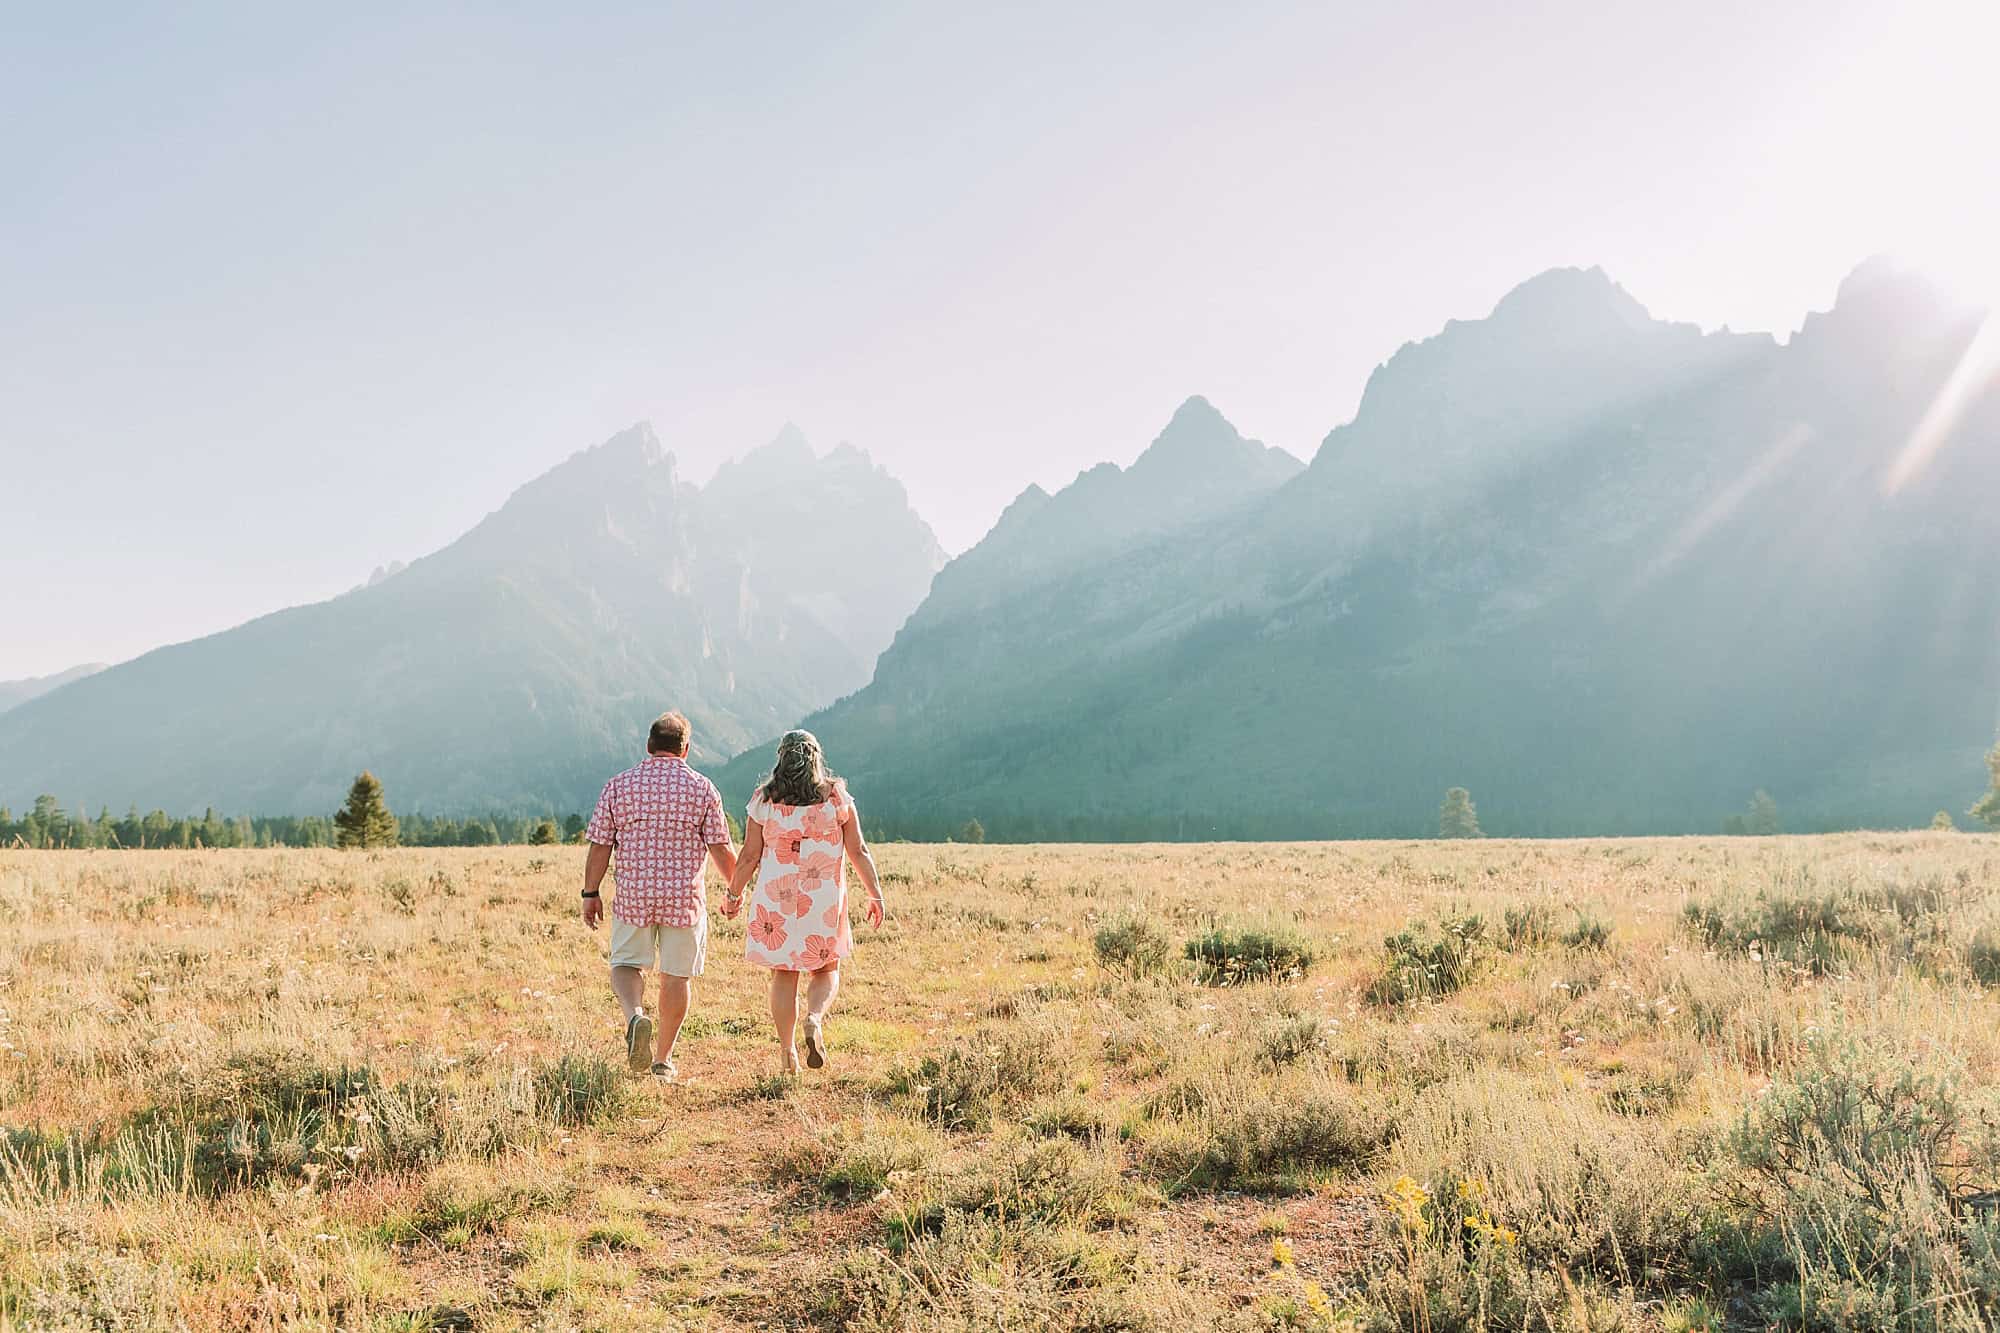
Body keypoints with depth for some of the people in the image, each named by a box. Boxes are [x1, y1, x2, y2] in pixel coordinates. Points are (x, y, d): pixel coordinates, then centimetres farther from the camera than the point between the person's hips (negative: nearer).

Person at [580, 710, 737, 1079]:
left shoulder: (618, 785, 2)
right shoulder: (702, 788, -1)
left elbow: (599, 846, 1)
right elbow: (721, 849, -1)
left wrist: (591, 893, 12)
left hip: (632, 896, 0)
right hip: (684, 897, 0)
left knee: (626, 964, 15)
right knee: (677, 976, 10)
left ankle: (635, 1015, -15)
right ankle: (663, 1059, 17)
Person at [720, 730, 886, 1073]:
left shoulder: (764, 801, -2)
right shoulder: (838, 798, -1)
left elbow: (749, 857, 0)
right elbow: (858, 851, 0)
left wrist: (733, 894, 14)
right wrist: (876, 894, 8)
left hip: (776, 900, 0)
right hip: (824, 900, 0)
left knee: (784, 975, 11)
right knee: (826, 971, 14)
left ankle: (787, 1051, 12)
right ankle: (815, 1019, -14)